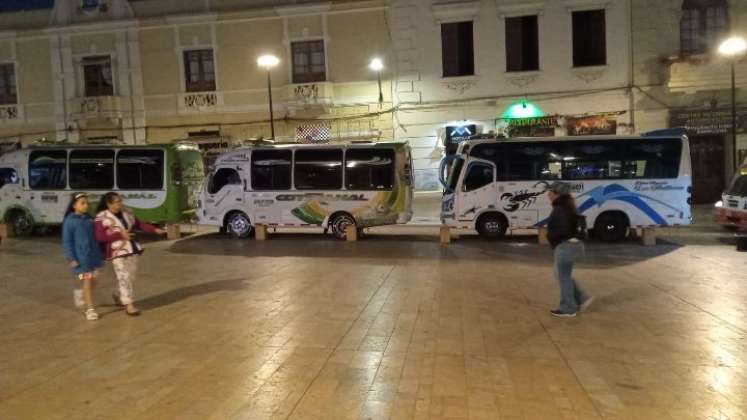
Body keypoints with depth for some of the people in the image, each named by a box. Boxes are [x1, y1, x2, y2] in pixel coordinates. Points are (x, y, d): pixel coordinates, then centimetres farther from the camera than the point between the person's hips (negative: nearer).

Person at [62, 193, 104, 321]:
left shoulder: (89, 219, 7)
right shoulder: (70, 221, -9)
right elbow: (67, 241, -8)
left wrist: (100, 254, 15)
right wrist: (71, 258, -13)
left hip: (93, 254, 5)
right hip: (80, 256, -5)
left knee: (93, 280, 12)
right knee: (87, 281, -4)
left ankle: (79, 291, 43)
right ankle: (90, 308, 4)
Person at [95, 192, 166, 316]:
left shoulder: (126, 213, 9)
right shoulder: (102, 218, -8)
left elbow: (139, 224, 14)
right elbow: (100, 236, -14)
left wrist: (155, 229, 2)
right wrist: (120, 235, -19)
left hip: (132, 249, 6)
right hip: (117, 251, -6)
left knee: (132, 274, 13)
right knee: (124, 277, -5)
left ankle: (118, 295, 37)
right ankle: (129, 305, 3)